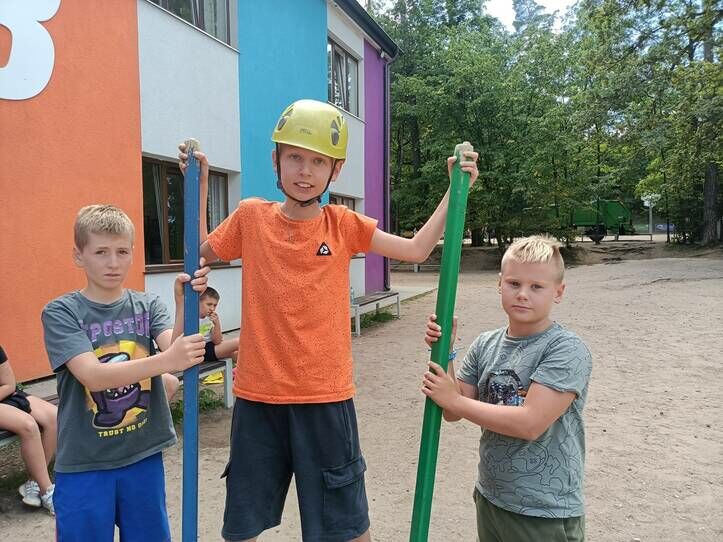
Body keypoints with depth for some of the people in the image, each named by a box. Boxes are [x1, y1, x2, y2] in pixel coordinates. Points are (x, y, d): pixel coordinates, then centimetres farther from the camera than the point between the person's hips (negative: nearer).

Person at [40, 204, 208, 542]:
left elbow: (174, 351, -17)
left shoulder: (148, 305, 0)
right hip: (84, 465, -2)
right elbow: (92, 375, -23)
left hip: (143, 457, 2)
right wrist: (166, 361, -37)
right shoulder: (60, 312, -8)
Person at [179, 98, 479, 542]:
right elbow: (200, 252, 13)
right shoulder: (251, 216, -1)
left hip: (325, 396, -1)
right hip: (258, 394, 1)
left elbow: (417, 249, -1)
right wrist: (199, 184, 5)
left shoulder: (343, 224, -2)